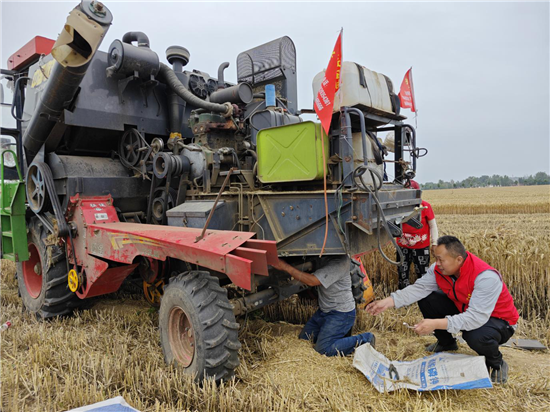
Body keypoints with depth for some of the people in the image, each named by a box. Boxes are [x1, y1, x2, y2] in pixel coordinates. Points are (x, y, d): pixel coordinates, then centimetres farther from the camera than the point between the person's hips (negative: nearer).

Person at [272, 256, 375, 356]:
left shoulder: (340, 261, -29)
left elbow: (312, 281, -30)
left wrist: (285, 267, -29)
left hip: (341, 313, -9)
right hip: (324, 310, 9)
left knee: (323, 349, -8)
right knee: (303, 340, 12)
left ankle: (364, 340, 2)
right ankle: (341, 332, 22)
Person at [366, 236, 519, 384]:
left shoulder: (486, 277, -35)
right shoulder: (440, 269, -14)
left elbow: (476, 318, -40)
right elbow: (419, 288, -17)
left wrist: (436, 324, -46)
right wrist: (388, 302, -28)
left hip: (497, 319, -6)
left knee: (476, 336, -39)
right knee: (426, 299, -10)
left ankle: (497, 363, 0)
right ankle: (446, 343, 16)